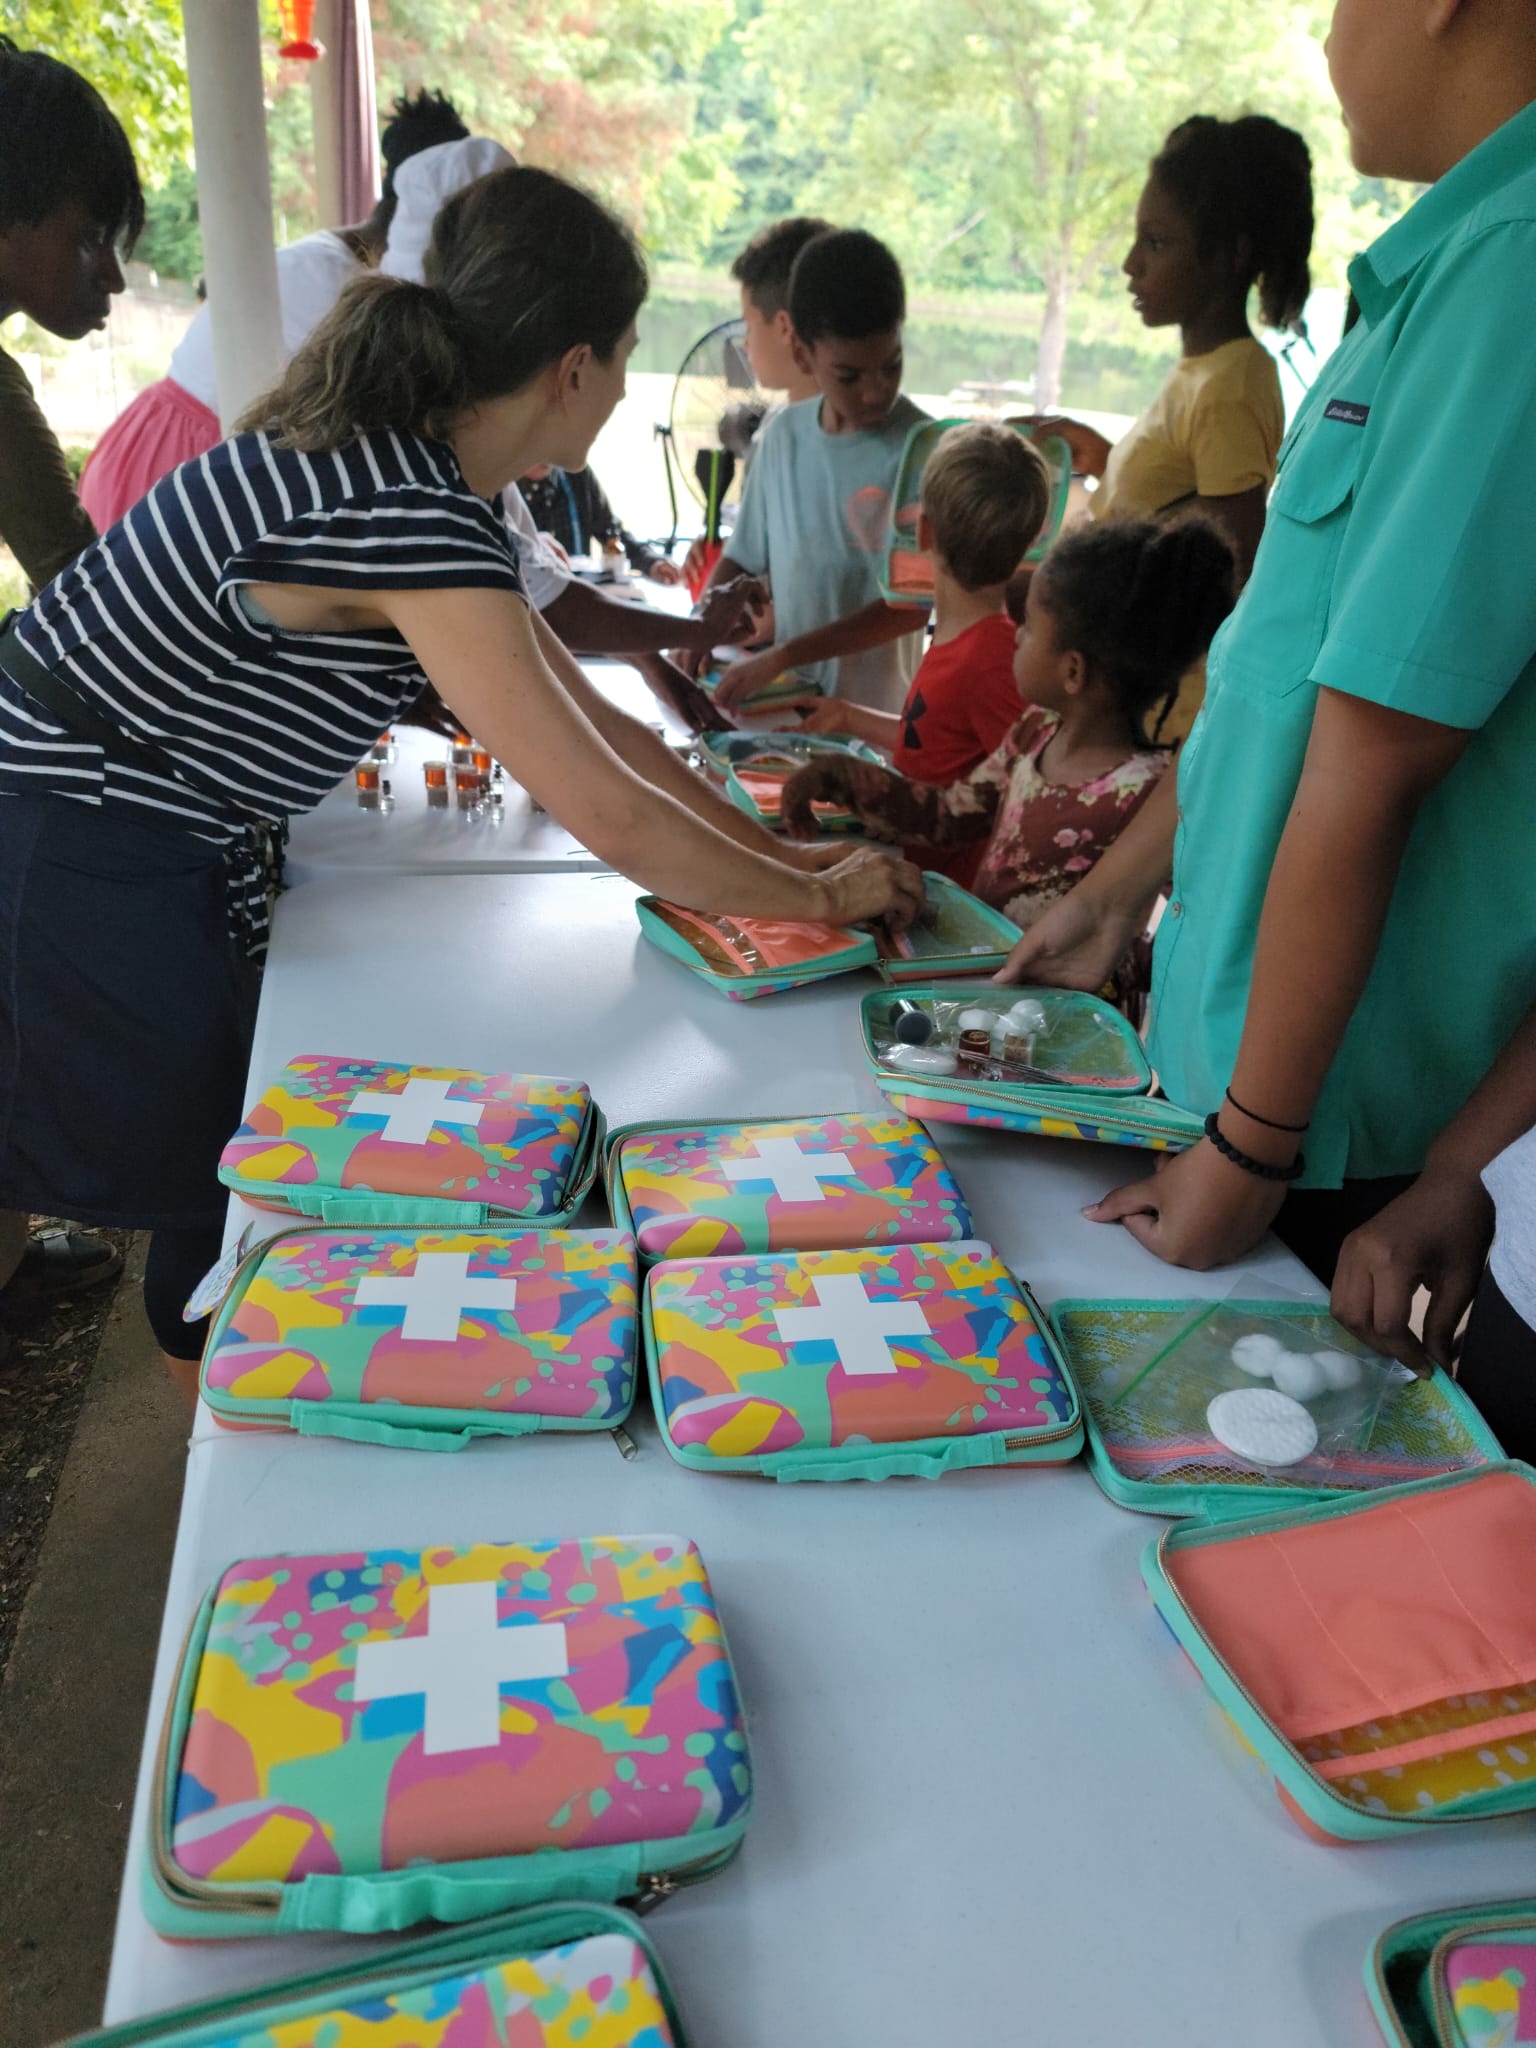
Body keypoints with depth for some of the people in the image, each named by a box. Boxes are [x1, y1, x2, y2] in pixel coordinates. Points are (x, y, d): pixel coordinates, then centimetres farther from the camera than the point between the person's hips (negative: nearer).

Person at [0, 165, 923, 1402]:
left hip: (144, 846, 9)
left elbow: (587, 715, 6)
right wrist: (821, 896, -12)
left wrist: (777, 849, 5)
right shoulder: (411, 518, -28)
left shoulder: (397, 465, 3)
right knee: (222, 1202, 5)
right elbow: (612, 823, -28)